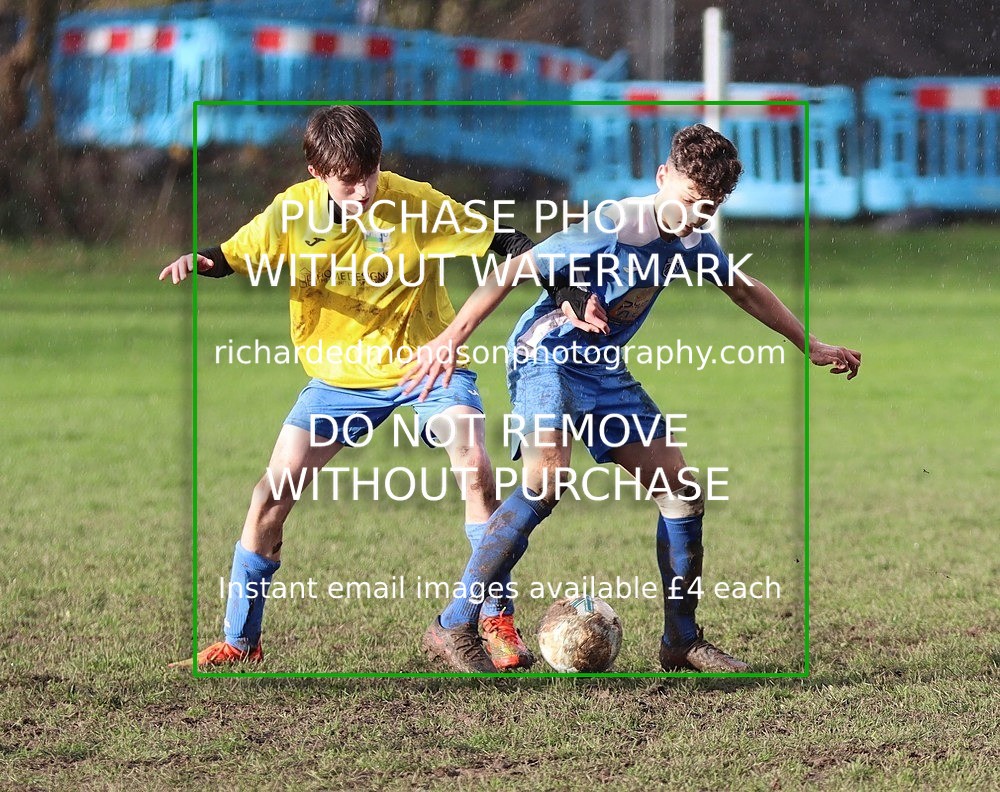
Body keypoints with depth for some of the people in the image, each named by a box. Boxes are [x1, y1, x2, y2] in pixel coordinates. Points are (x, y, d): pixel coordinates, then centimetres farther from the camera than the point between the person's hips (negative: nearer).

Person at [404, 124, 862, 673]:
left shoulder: (691, 241, 2)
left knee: (683, 493, 3)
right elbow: (512, 273, -22)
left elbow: (746, 292, 21)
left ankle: (682, 642, 17)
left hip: (605, 368, 8)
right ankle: (452, 629, -29)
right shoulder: (612, 230, -23)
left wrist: (811, 347, 27)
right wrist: (452, 338, -28)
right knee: (548, 479, -31)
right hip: (547, 354, -8)